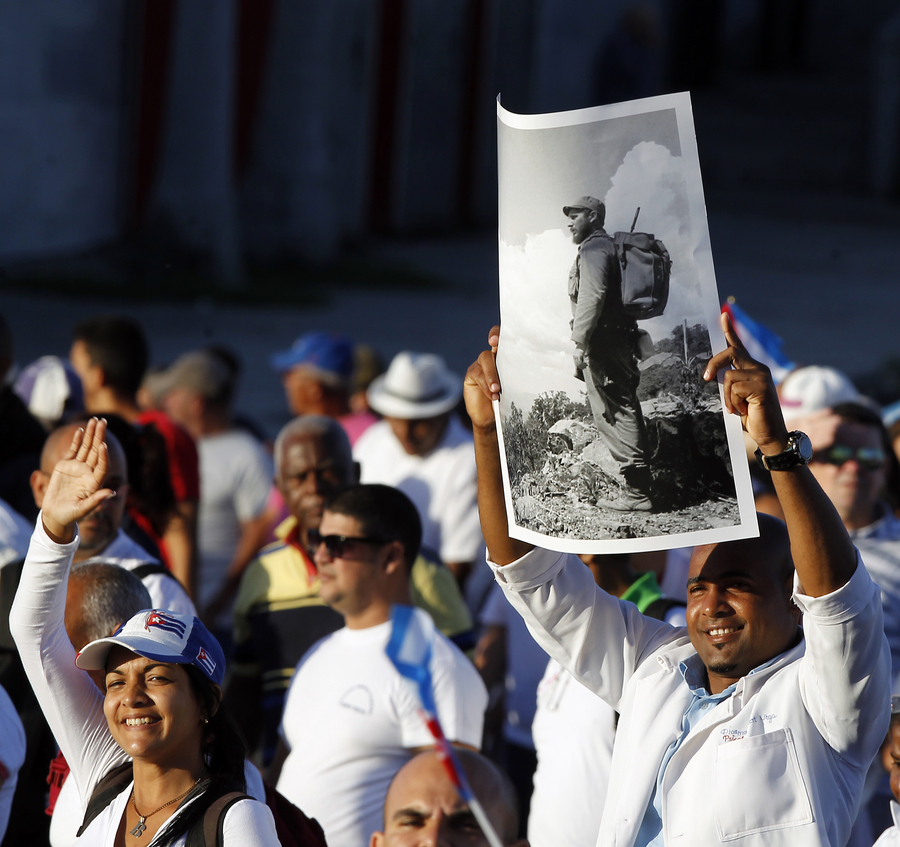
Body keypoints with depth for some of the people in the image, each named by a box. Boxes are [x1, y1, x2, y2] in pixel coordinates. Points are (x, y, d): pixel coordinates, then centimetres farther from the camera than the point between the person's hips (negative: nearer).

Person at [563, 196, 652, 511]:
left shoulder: (594, 249, -9)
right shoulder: (612, 247, 23)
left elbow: (592, 296, -22)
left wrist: (580, 343, -23)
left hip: (602, 343, -10)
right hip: (622, 341, 10)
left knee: (613, 413, -11)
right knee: (625, 412, 11)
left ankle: (636, 491, -15)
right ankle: (638, 488, 13)